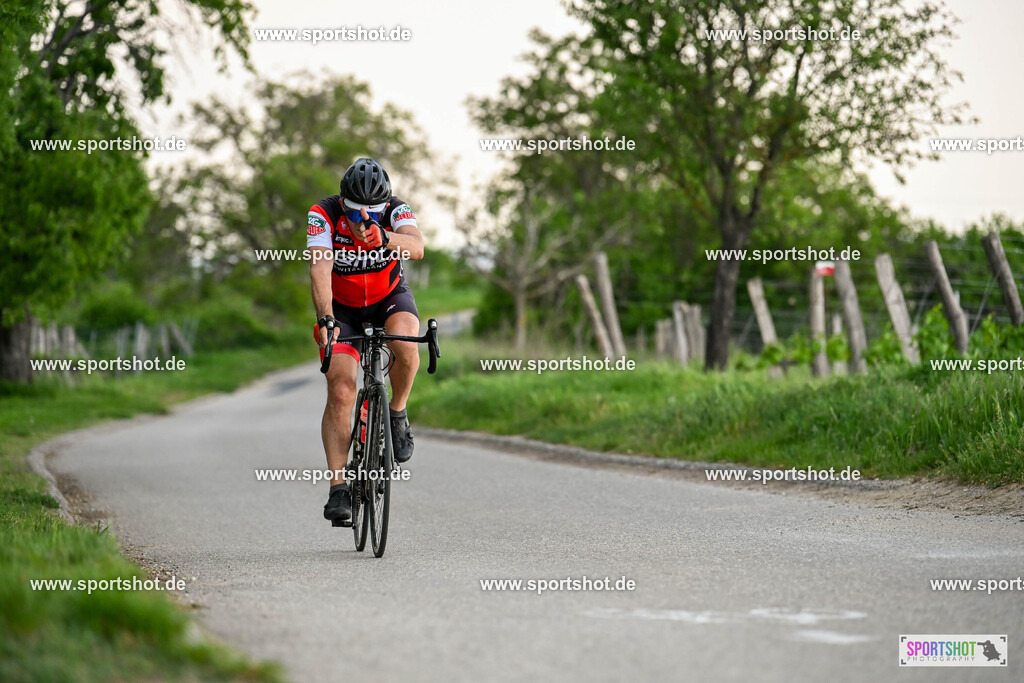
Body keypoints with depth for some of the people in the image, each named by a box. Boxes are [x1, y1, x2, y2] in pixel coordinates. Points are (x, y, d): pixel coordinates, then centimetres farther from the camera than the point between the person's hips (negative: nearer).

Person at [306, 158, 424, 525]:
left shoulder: (396, 211, -24)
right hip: (341, 305, 0)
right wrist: (325, 319, -50)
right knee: (340, 392, -16)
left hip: (390, 295, 0)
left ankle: (397, 415, -7)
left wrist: (382, 239, -63)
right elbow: (320, 268, -35)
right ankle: (338, 487, -13)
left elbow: (416, 247, -43)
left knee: (406, 344, -34)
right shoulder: (324, 214, -25)